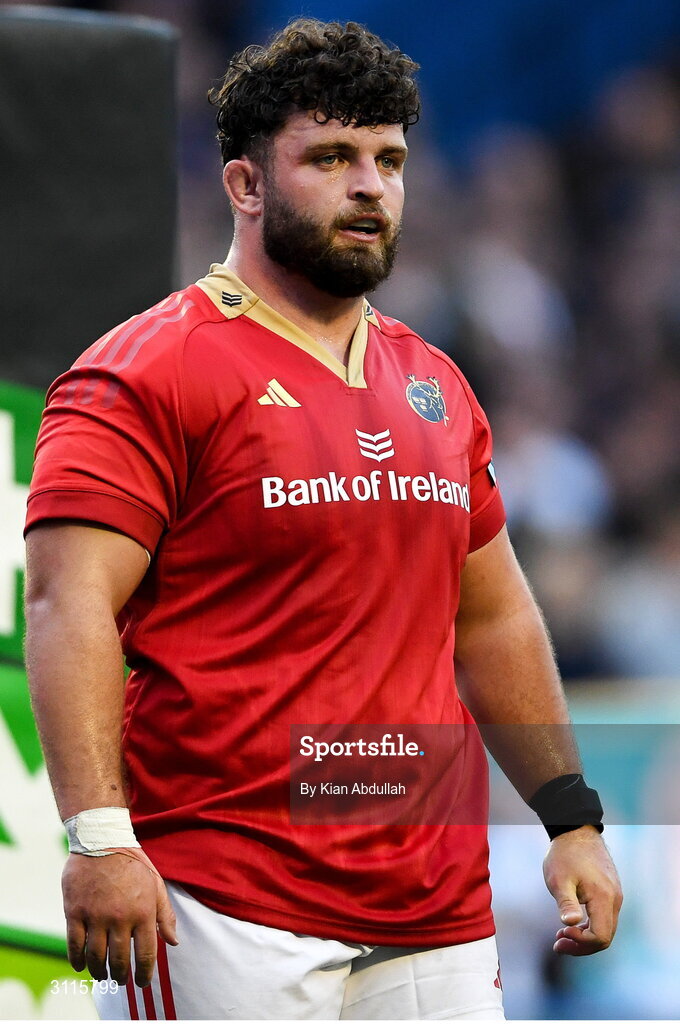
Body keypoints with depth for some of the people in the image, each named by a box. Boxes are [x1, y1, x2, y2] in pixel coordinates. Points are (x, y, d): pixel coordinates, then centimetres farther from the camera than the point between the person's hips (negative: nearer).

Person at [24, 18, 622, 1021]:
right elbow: (67, 605, -14)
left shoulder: (433, 386, 18)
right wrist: (98, 835, -25)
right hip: (224, 908, -7)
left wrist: (572, 820, 19)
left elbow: (494, 617, 26)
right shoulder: (149, 373, -5)